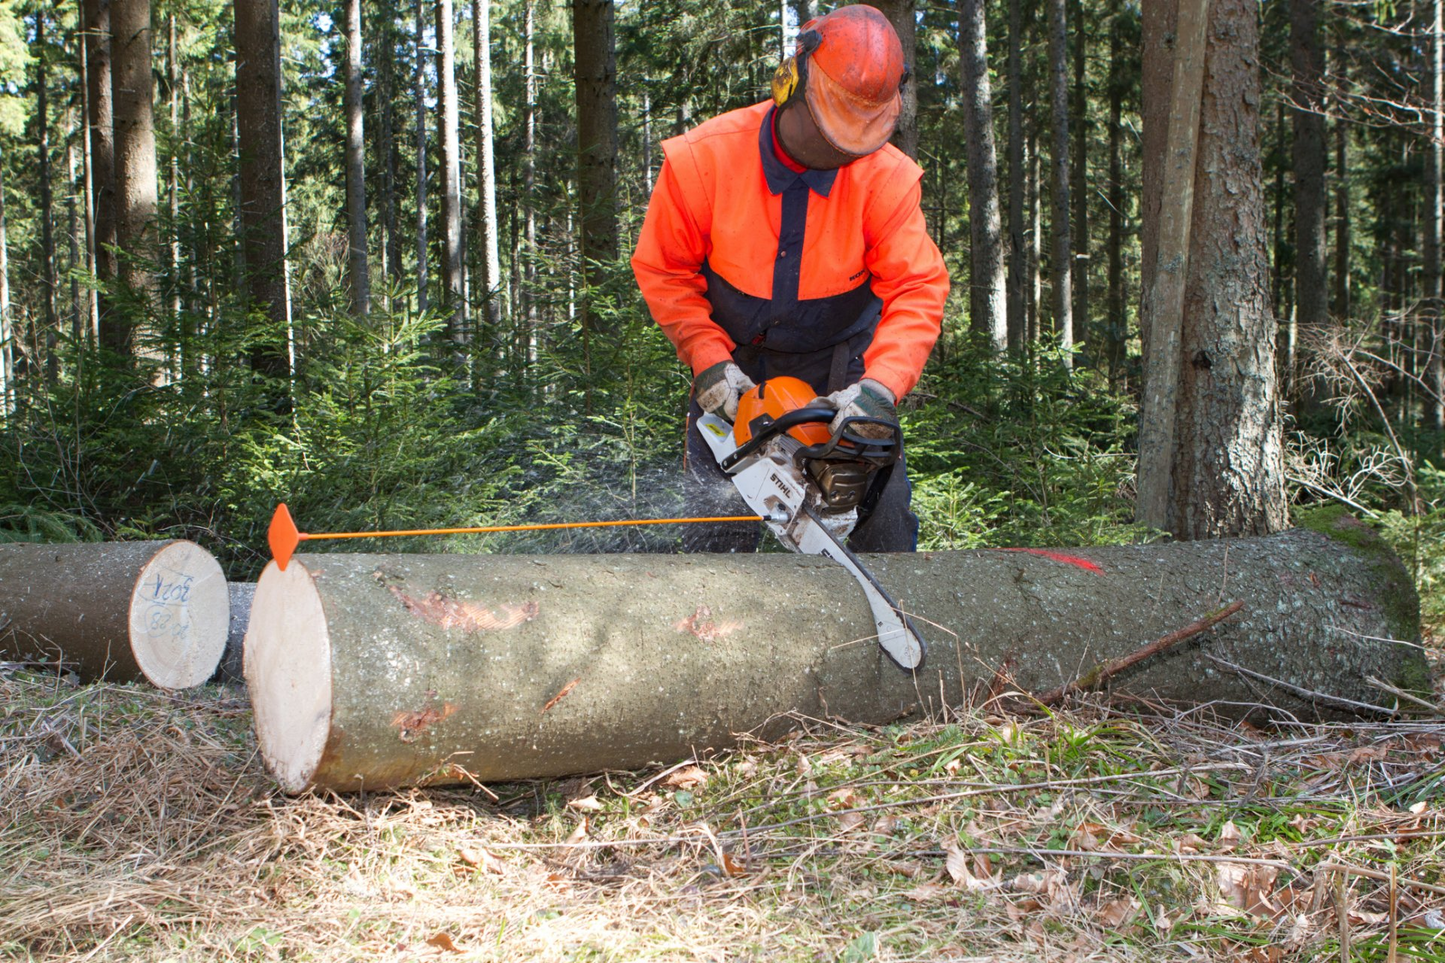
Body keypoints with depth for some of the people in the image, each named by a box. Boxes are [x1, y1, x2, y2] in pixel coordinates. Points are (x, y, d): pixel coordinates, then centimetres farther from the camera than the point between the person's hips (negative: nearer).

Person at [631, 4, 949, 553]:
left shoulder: (886, 176, -20)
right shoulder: (703, 159, -20)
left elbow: (917, 290, -24)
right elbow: (663, 271, -10)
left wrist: (880, 388, -39)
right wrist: (709, 363, -19)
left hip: (839, 366, 0)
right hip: (736, 365, 0)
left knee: (883, 519, -2)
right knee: (716, 516, -2)